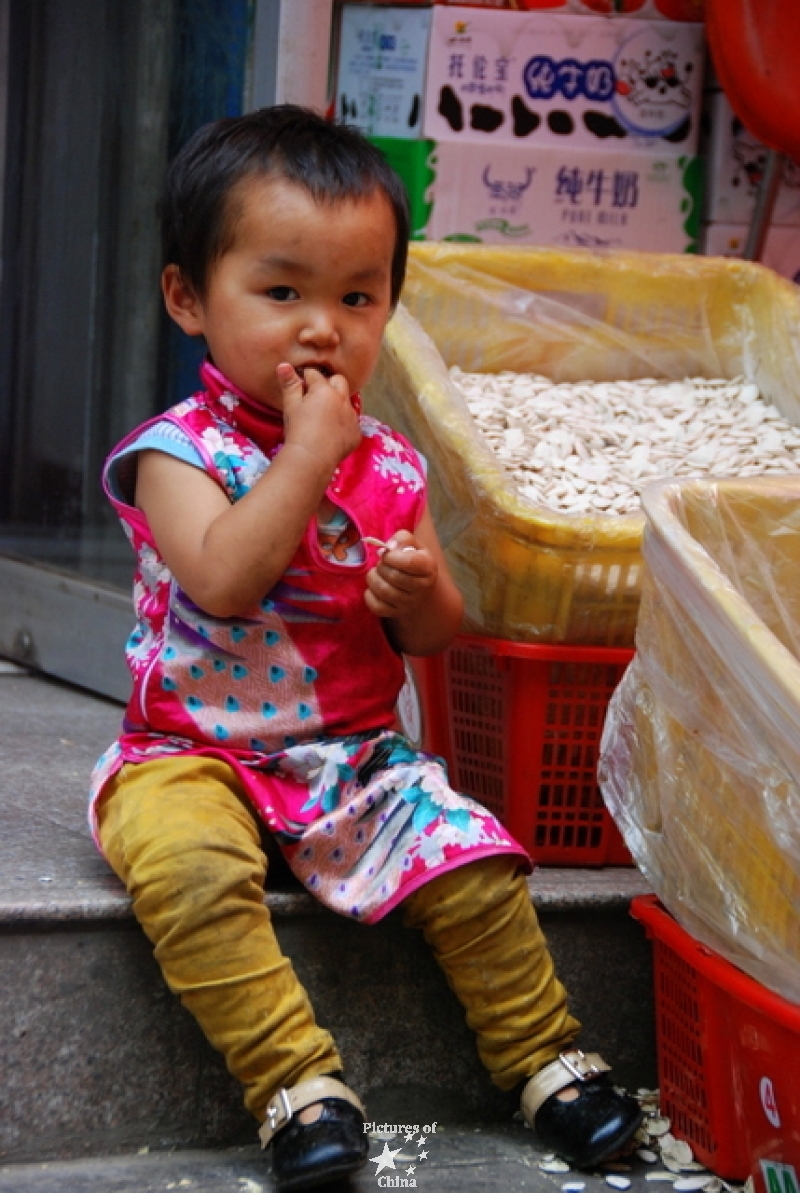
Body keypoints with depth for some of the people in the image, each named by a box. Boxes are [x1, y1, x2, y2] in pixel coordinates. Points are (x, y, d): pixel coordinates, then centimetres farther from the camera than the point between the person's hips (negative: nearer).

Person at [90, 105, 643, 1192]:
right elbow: (222, 582, -29)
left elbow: (436, 636, 9)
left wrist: (420, 593, -15)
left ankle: (545, 1058, 6)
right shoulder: (178, 451, -10)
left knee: (476, 866, -15)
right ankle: (297, 1079, -23)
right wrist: (309, 452, -23)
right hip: (193, 753, -3)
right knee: (188, 865, -33)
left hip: (357, 753, 4)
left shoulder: (388, 465, 4)